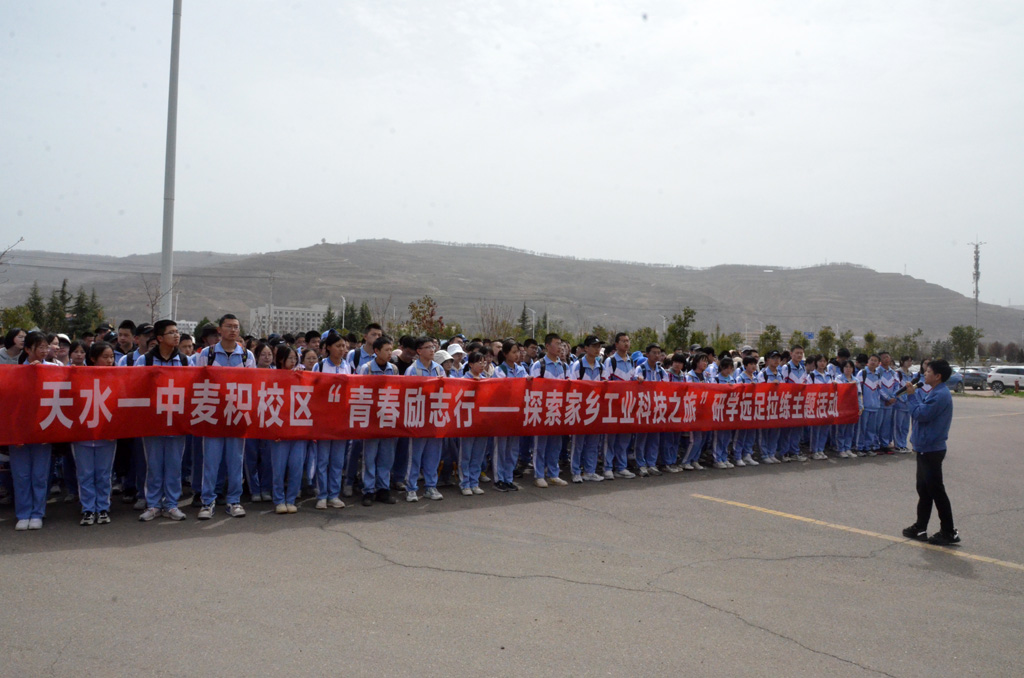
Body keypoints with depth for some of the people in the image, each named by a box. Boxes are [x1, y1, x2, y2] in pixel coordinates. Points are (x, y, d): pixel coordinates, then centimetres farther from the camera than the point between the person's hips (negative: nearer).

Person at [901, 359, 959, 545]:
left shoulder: (940, 395, -20)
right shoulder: (934, 393, 13)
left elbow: (921, 414, -23)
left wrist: (912, 395, -14)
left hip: (931, 450, -10)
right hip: (925, 448, 10)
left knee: (936, 491, -2)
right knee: (924, 490, 15)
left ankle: (949, 532, 7)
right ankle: (920, 528, 23)